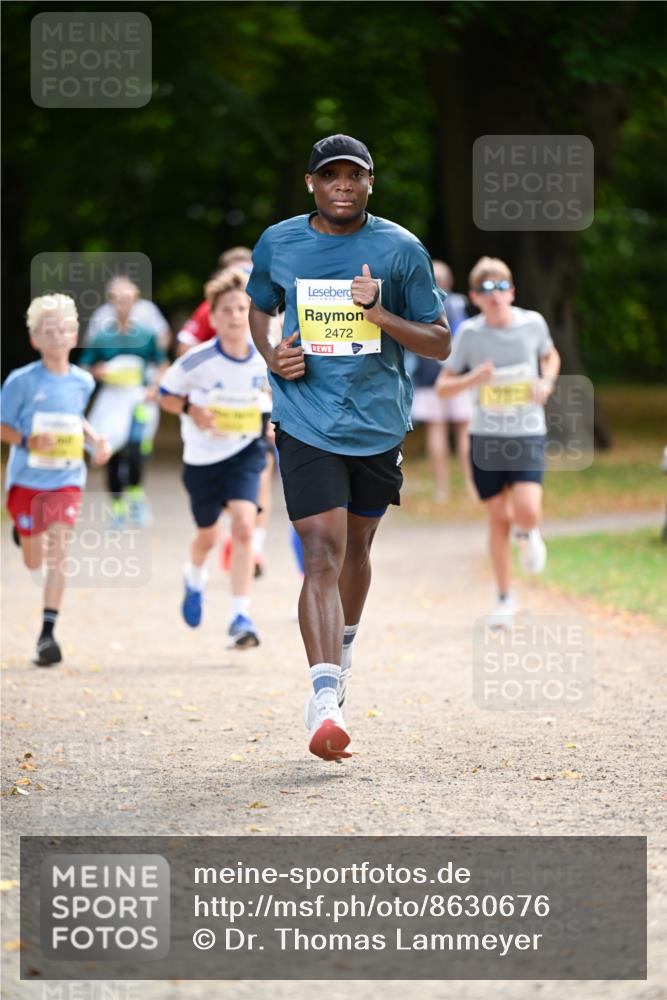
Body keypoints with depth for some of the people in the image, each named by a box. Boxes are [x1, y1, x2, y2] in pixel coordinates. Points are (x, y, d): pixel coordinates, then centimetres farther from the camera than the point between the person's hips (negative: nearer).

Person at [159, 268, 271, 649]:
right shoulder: (198, 361, -18)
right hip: (203, 457, 0)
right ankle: (195, 580, 54)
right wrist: (192, 410, -22)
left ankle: (241, 617, -19)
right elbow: (166, 393, -4)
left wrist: (274, 420, -3)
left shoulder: (265, 360, -10)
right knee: (208, 535, 17)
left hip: (246, 452, 0)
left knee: (244, 524, -20)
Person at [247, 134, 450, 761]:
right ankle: (325, 698, -24)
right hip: (306, 423, -2)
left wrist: (381, 315, -17)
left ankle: (343, 646, 48)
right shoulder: (277, 245, 1)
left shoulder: (401, 249, -3)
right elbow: (259, 308, 20)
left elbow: (440, 344, 0)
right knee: (322, 554, -15)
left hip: (378, 424, 2)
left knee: (355, 546, 19)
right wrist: (271, 356, -2)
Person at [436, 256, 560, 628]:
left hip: (528, 434, 0)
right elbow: (443, 385, -1)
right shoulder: (469, 334, -5)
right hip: (486, 435, 1)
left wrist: (547, 382, -3)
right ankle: (506, 599, 21)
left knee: (527, 511, -18)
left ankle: (528, 534, 21)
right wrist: (473, 378, -20)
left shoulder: (533, 323, -3)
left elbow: (551, 356, 18)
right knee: (499, 518, 5)